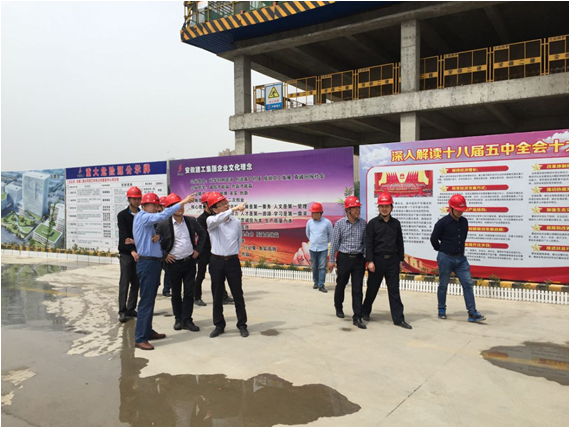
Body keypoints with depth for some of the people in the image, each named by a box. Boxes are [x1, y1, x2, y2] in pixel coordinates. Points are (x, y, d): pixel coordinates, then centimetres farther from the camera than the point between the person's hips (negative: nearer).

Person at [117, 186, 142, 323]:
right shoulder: (122, 215, -2)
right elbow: (123, 235, -11)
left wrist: (135, 241, -17)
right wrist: (132, 251, -22)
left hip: (139, 252, 4)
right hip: (126, 253, -3)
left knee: (136, 282, 7)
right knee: (124, 282, -4)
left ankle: (131, 308, 16)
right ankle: (122, 311, 0)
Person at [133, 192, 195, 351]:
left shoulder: (149, 221, 18)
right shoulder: (142, 217, -10)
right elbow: (162, 216, -26)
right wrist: (182, 202, -27)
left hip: (153, 262, 10)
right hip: (147, 263, -10)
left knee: (151, 300, 14)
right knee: (146, 301, -8)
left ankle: (148, 331, 24)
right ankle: (140, 338, -4)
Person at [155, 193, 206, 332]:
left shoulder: (191, 221, 1)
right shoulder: (163, 224, -9)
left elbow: (202, 233, 15)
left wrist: (198, 249, 7)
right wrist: (164, 255, -6)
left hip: (190, 262, 2)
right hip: (174, 263, -2)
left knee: (189, 293, 4)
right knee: (176, 293, 11)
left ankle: (187, 320, 14)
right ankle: (178, 319, 25)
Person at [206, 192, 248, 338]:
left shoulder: (236, 222, 1)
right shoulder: (211, 221, -7)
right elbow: (217, 219, -33)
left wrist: (233, 254, 12)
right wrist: (234, 209, -41)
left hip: (233, 261, 1)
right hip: (216, 262, -1)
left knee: (238, 295, 5)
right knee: (217, 296, 9)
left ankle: (242, 325, 18)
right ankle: (219, 325, 24)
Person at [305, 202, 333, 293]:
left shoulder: (327, 222, -9)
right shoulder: (309, 222, -1)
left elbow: (331, 234, 8)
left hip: (323, 249, -3)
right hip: (312, 248, 3)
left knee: (322, 267, -4)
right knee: (314, 267, 10)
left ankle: (321, 285, -1)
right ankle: (316, 282, 25)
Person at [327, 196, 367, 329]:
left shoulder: (363, 223, 2)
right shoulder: (339, 224, -4)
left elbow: (365, 241, 8)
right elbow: (334, 242, -1)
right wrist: (332, 260, -1)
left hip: (358, 259, 1)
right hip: (344, 258, -1)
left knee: (357, 289, -1)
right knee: (341, 285, 13)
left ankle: (357, 317, 3)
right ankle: (338, 308, 37)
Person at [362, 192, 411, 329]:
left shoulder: (396, 223, 8)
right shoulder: (373, 223, -3)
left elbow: (400, 242, 12)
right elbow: (369, 243, -6)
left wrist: (401, 259, 8)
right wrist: (370, 261, -12)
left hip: (393, 260, 3)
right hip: (377, 259, -2)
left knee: (394, 290, 4)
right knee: (372, 288, 9)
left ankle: (398, 318, 7)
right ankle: (365, 311, 29)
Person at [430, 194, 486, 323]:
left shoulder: (464, 222, 5)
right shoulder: (442, 222, -12)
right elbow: (433, 239, -4)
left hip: (461, 258, 5)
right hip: (445, 259, -5)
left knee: (468, 284, -2)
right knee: (443, 285, 6)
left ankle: (472, 313, 1)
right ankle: (441, 310, 22)